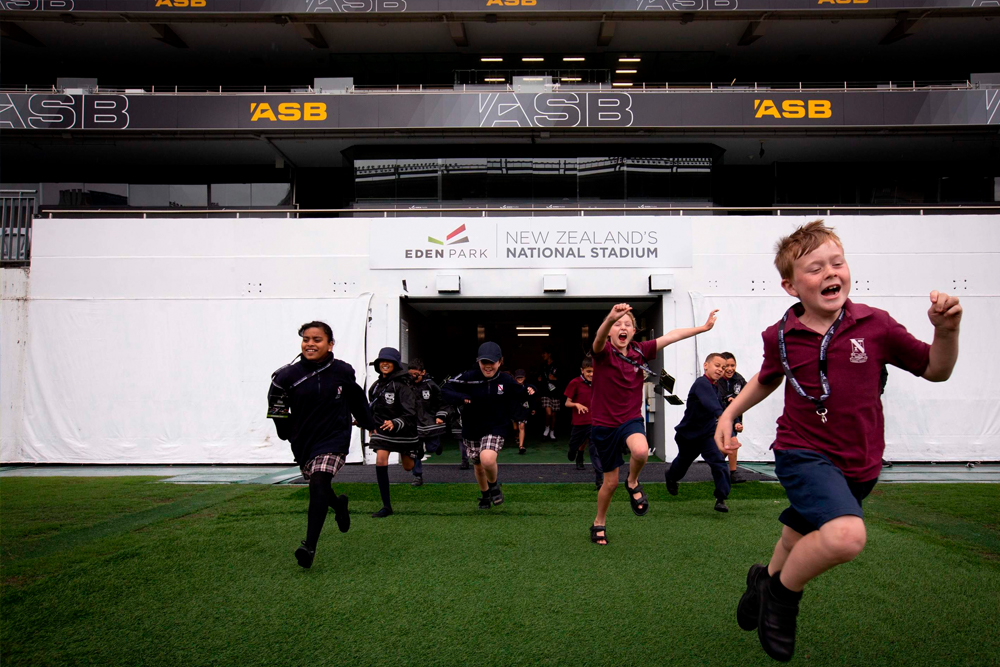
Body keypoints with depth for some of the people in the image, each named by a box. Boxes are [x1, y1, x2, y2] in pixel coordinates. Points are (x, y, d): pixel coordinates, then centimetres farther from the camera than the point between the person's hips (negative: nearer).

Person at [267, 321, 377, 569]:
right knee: (318, 487, 17)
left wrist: (369, 424, 22)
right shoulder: (289, 375, -9)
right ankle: (339, 504, 53)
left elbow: (357, 400, 12)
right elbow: (277, 407, 6)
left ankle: (309, 546, -20)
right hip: (303, 441, 3)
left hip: (333, 439, -3)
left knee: (319, 484, -20)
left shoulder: (342, 371, -6)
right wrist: (288, 432, 2)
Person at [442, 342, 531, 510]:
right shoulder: (469, 377, -13)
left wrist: (529, 393, -13)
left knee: (487, 459, -29)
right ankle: (485, 495, 47)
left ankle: (494, 484, 5)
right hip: (472, 429, 2)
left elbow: (521, 394, 9)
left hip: (495, 428, -2)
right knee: (478, 467, 17)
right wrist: (461, 398, -28)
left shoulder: (507, 381, -8)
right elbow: (445, 390, -11)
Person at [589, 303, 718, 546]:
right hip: (604, 424, -2)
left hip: (631, 419, 2)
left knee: (641, 451, -34)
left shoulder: (640, 351, 0)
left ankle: (633, 483, 0)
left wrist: (704, 327, 10)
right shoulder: (603, 352, -12)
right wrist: (610, 318, -58)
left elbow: (670, 336, 7)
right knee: (610, 482, 7)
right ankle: (599, 523, 35)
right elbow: (599, 339, -36)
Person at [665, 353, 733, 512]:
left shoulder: (715, 387, 2)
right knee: (683, 462, 18)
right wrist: (720, 415, -59)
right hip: (688, 434, -5)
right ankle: (671, 478, 52)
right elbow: (710, 402, -43)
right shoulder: (701, 383, -25)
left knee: (718, 461, -16)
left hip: (707, 434, 5)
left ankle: (721, 498, -9)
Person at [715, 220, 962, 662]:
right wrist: (729, 414, 8)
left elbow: (935, 370, 2)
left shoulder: (875, 325, -7)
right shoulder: (780, 336, -6)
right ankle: (782, 594, -2)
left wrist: (946, 331, -16)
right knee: (846, 534, -29)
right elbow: (767, 380, 16)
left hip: (857, 465, 3)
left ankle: (767, 578, 53)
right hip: (802, 453, -3)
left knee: (801, 543, 19)